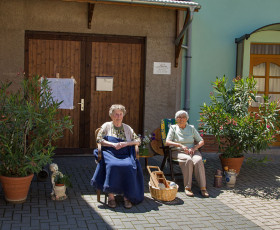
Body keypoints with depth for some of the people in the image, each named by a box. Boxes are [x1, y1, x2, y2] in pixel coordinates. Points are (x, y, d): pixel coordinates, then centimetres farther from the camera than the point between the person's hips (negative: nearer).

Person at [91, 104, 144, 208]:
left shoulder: (127, 128, 21)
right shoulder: (106, 126, 15)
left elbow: (138, 140, 15)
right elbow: (99, 139, 3)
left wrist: (126, 143, -4)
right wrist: (113, 145, -9)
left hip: (125, 155, 2)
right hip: (110, 153, -1)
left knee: (129, 167, -31)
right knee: (112, 165, -35)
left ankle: (127, 196, -26)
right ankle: (111, 196, -28)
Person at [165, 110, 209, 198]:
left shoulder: (191, 128, 16)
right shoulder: (173, 128, 10)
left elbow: (201, 141, 12)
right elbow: (167, 142, -4)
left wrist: (194, 148, -8)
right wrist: (181, 145, -18)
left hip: (192, 151, 2)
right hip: (178, 151, -2)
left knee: (198, 160, -32)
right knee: (188, 160, -36)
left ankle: (203, 188, -32)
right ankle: (187, 187, -33)